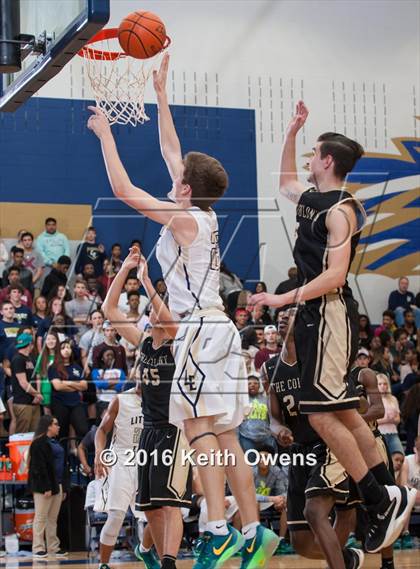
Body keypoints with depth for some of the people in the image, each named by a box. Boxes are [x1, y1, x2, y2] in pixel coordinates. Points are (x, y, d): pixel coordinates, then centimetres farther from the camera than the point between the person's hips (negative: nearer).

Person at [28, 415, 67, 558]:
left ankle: (53, 547, 14)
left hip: (57, 484, 8)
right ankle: (38, 549, -2)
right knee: (41, 517, -4)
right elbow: (40, 467, -15)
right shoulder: (39, 443, -9)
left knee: (53, 518, 10)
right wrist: (46, 487, -20)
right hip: (44, 485, -8)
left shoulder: (55, 443, 17)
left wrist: (63, 487, 16)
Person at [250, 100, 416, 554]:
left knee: (321, 413, -12)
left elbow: (335, 274, -23)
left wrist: (285, 298, -24)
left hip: (330, 314, -10)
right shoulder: (310, 198, 12)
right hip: (315, 315, 10)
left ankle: (382, 501, -7)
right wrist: (291, 132, 26)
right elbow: (285, 181, 34)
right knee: (343, 411, 10)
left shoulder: (340, 210, -15)